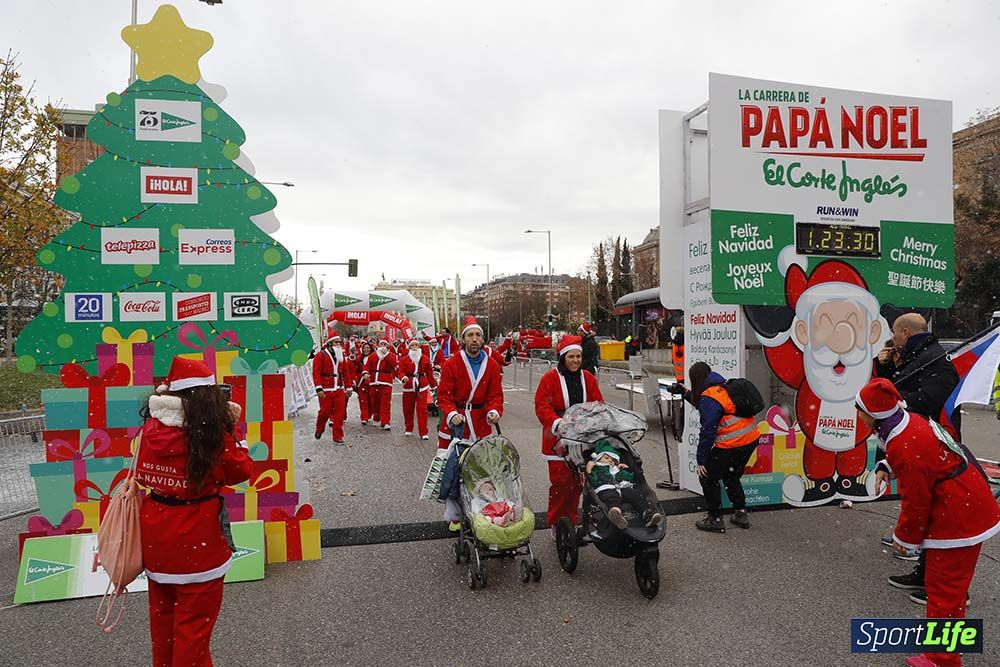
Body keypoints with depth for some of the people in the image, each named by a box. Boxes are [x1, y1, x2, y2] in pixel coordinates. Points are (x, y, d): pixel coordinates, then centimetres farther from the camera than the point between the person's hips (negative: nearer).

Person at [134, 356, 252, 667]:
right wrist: (231, 429, -1)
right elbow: (242, 470, -7)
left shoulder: (152, 426, -5)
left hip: (155, 533, 6)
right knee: (194, 618, 9)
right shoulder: (213, 431, -19)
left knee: (162, 612, 24)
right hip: (197, 538, -6)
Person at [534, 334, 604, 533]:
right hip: (558, 438, -4)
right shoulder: (550, 378, -7)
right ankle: (556, 524, 12)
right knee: (561, 481, -5)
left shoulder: (588, 378, 8)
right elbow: (542, 407, -12)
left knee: (578, 482, 10)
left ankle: (571, 522, 24)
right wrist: (557, 423, -27)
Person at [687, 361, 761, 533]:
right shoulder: (724, 387, 9)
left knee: (708, 477, 6)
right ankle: (741, 514, 31)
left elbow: (707, 431, -18)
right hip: (751, 440, 9)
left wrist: (701, 460, -12)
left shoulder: (709, 398, -17)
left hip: (733, 445, -9)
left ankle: (715, 519, 11)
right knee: (731, 476, 27)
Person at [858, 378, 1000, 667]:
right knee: (948, 584, 24)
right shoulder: (911, 420, -1)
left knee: (943, 588, 1)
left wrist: (904, 538, -5)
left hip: (958, 521, -11)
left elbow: (915, 503, -21)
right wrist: (887, 469, 6)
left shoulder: (905, 449, -30)